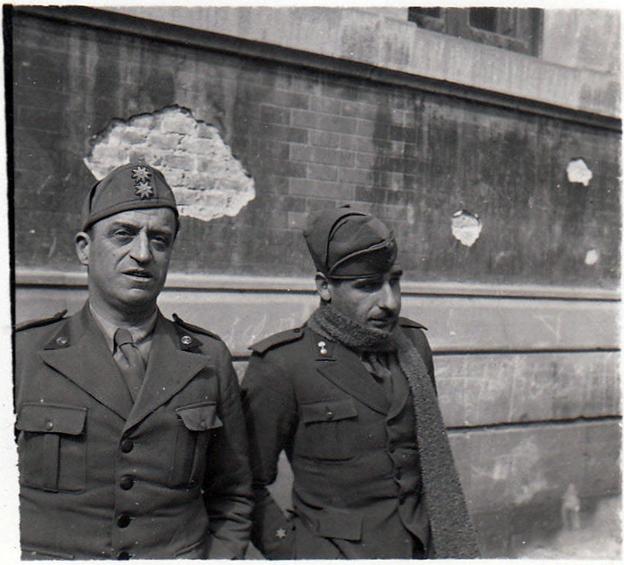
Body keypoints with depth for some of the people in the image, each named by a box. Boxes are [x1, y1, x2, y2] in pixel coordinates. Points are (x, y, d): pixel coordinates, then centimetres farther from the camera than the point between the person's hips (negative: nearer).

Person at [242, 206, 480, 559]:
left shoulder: (414, 344, 2)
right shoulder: (281, 367, -15)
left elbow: (434, 455, 12)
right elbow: (247, 484, -8)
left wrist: (455, 544, 9)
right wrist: (291, 553, -10)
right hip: (335, 553, -4)